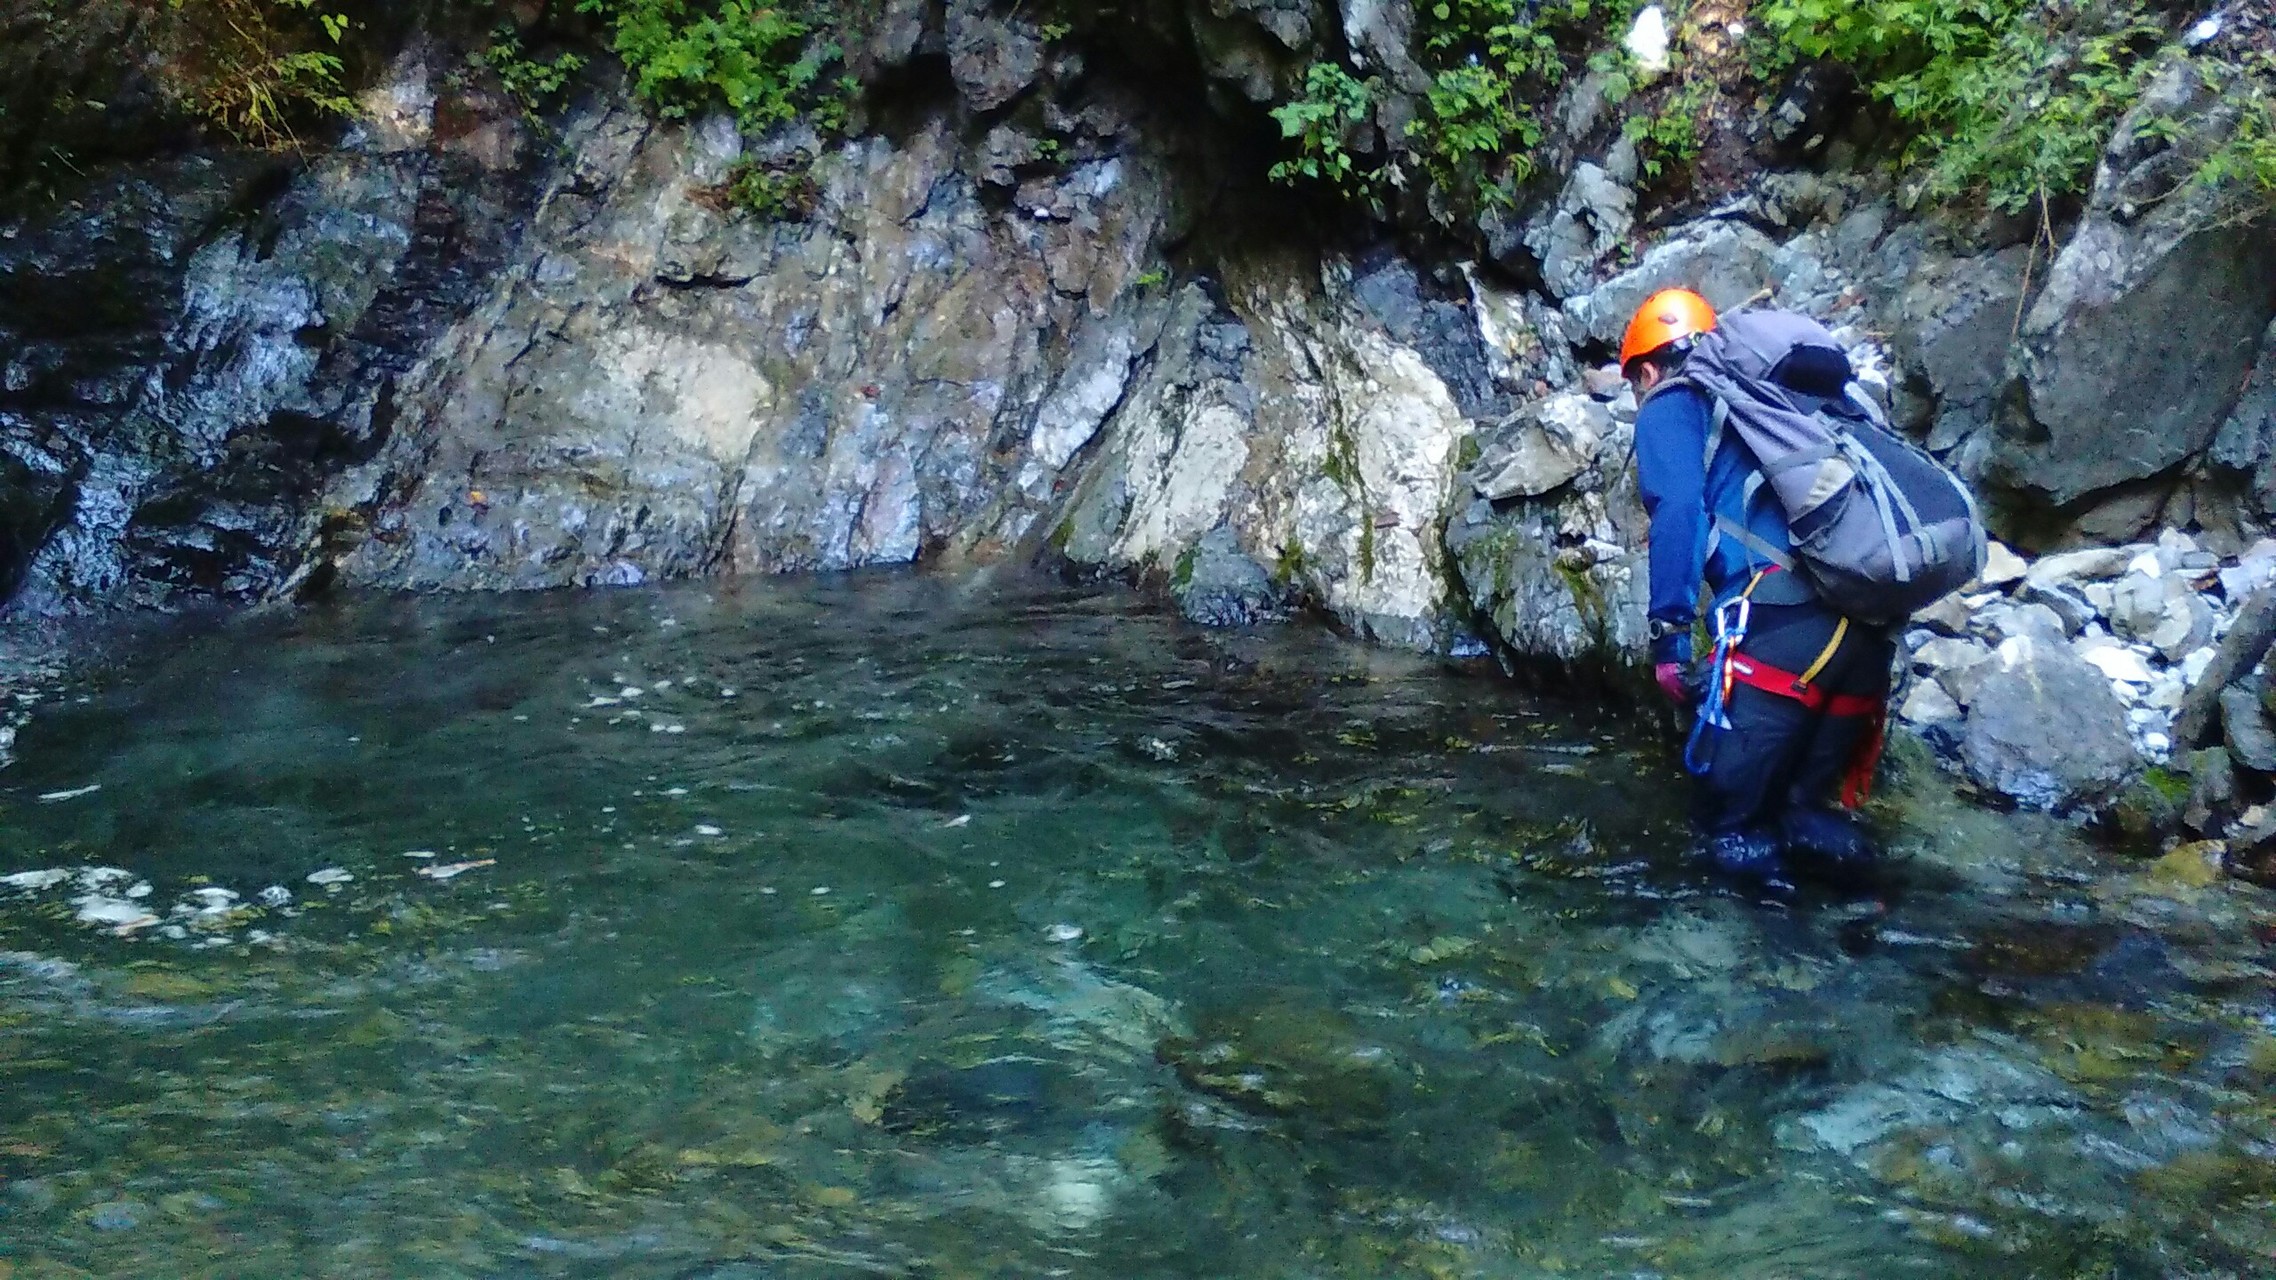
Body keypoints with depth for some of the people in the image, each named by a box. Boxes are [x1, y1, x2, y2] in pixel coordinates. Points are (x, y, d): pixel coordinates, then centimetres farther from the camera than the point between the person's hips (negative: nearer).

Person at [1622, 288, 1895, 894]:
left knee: (1725, 775, 7)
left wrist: (1669, 632, -7)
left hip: (1785, 618, -7)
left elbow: (1679, 513, -7)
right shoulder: (1773, 392, 33)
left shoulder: (1670, 406, 12)